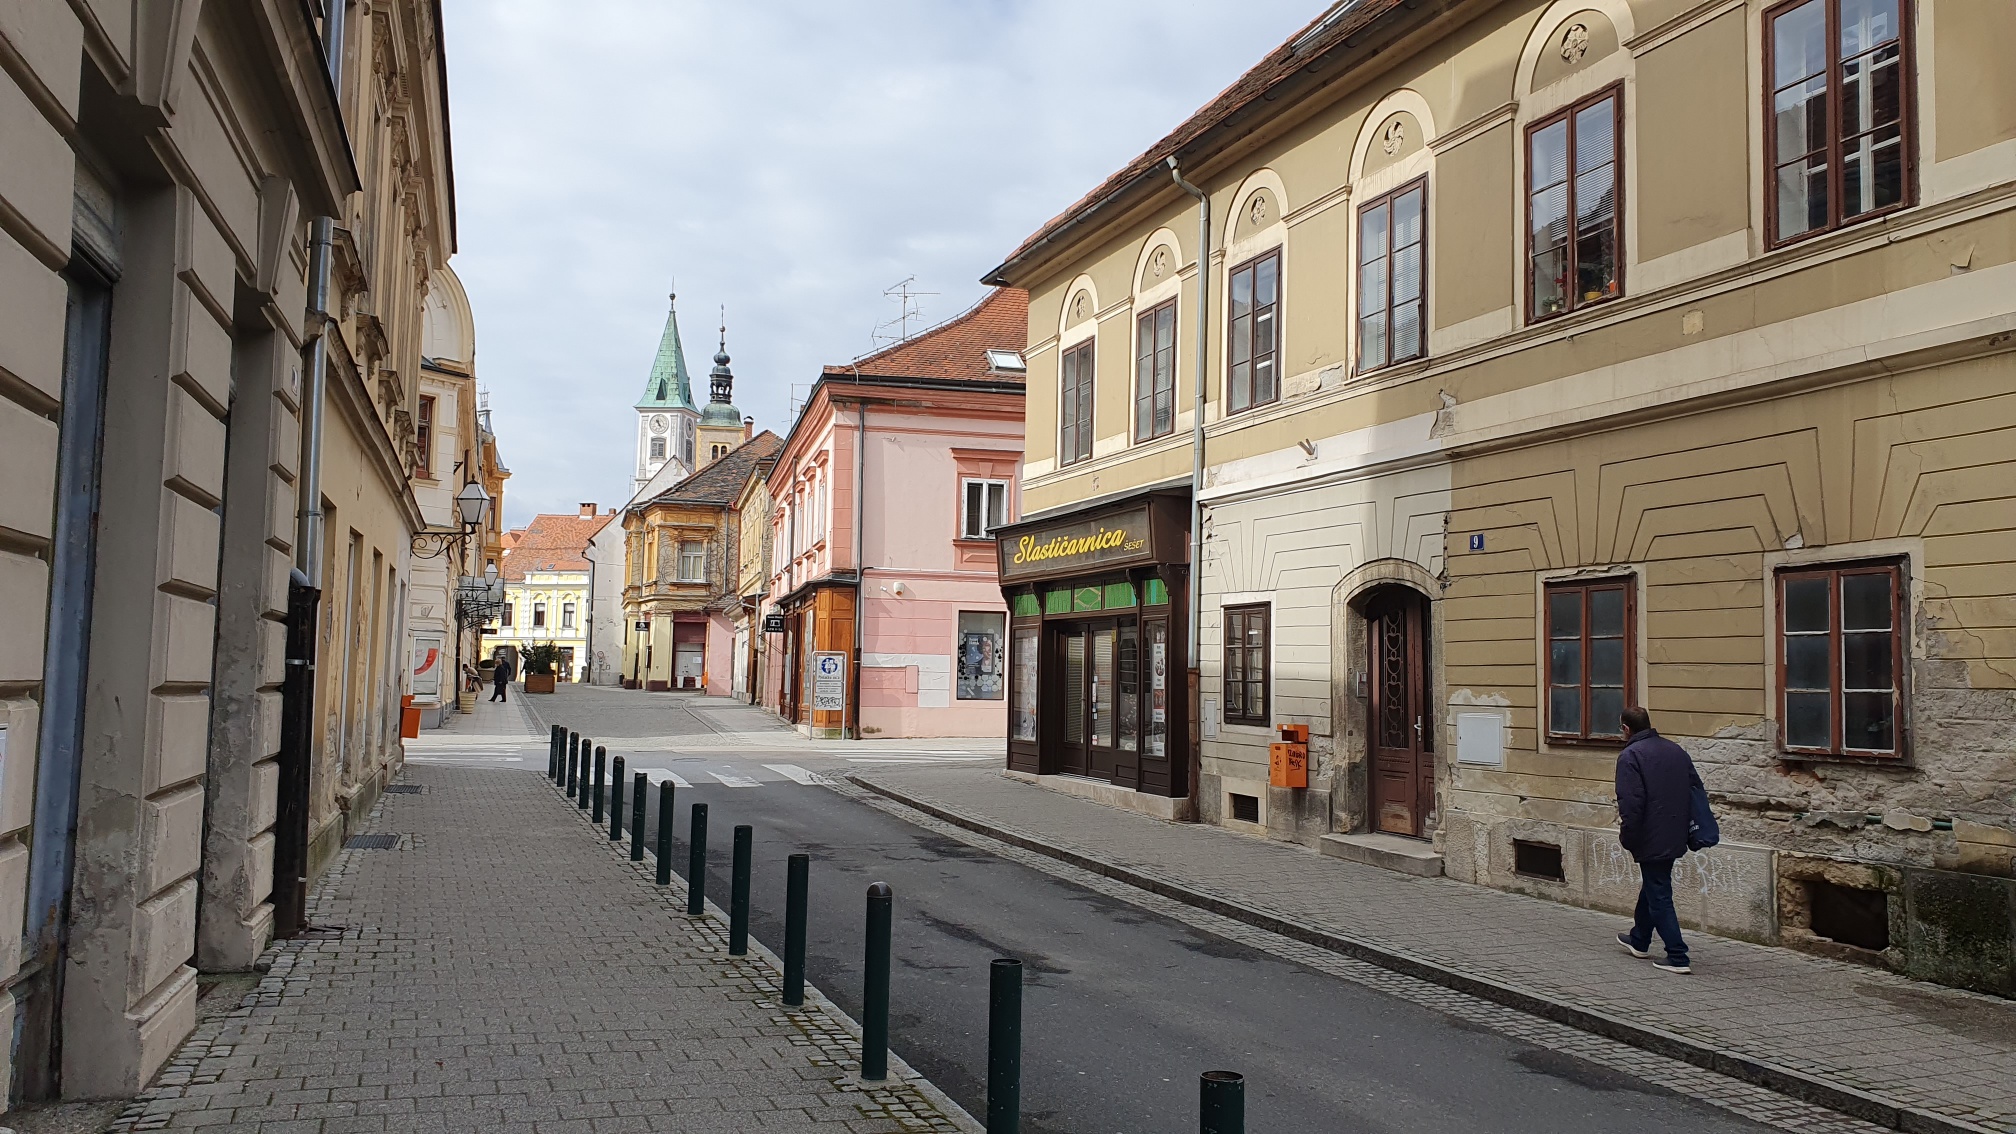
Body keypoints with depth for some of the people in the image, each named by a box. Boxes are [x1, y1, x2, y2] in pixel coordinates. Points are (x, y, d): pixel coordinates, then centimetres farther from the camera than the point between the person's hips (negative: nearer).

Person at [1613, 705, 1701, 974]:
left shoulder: (1630, 756, -15)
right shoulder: (1676, 751, 8)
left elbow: (1631, 803, -21)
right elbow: (1696, 789, 14)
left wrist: (1627, 837, -9)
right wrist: (1684, 825, 21)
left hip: (1651, 840, -8)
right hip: (1675, 838, 8)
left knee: (1659, 896, -1)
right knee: (1652, 886, 23)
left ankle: (1677, 957, -2)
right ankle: (1639, 940, 39)